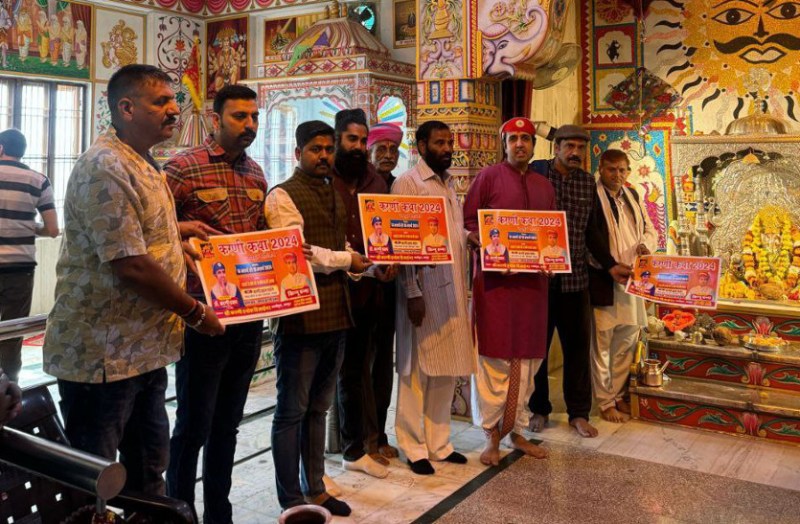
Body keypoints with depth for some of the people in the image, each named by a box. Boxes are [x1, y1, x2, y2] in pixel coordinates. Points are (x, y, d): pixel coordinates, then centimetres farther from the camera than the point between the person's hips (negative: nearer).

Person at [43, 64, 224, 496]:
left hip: (144, 349, 10)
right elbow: (132, 267, -24)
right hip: (102, 357, -9)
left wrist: (175, 229, 13)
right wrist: (195, 313, -13)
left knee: (148, 469, 20)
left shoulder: (142, 164, 12)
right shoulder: (105, 168, -19)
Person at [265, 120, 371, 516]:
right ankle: (291, 499, 16)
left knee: (318, 408, 17)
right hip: (300, 316, -8)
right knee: (291, 411, 4)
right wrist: (346, 259, -9)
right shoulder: (283, 196, -8)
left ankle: (315, 488, 29)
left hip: (335, 314, 8)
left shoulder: (335, 196, 18)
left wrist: (368, 264, -1)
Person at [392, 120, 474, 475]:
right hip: (423, 290, -7)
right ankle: (414, 447, 15)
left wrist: (471, 238, 5)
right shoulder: (407, 184, -7)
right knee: (417, 371, 2)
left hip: (453, 289, 8)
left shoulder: (450, 185, 17)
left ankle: (438, 442, 25)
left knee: (447, 369, 12)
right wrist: (412, 293, -18)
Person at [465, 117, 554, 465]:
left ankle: (516, 430, 22)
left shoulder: (544, 185, 16)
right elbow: (468, 222, -4)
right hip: (495, 278, -5)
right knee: (495, 358, -2)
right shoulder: (488, 177, 1)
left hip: (532, 280, 5)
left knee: (527, 358, 9)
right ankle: (492, 435, 10)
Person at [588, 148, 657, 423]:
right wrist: (611, 267, -21)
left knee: (627, 342, 15)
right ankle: (605, 402, 14)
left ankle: (618, 395, 29)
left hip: (632, 279, 7)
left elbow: (649, 228, 21)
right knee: (602, 344, 2)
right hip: (603, 281, -7)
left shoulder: (632, 195, 14)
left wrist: (645, 244, -1)